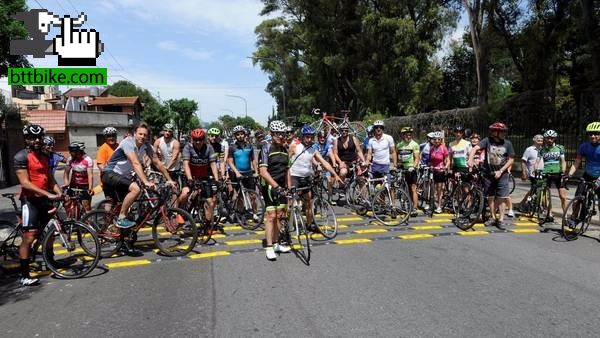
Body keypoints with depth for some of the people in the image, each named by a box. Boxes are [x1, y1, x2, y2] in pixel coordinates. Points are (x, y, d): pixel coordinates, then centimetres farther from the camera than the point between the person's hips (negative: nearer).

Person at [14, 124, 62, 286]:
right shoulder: (21, 156, -9)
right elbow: (25, 183, -18)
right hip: (30, 200, -7)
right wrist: (48, 194, -25)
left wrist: (59, 192, -6)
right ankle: (24, 275, -3)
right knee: (29, 237, -10)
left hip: (45, 199, 7)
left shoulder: (45, 157, 13)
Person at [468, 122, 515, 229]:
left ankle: (501, 219, 6)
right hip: (488, 173, 1)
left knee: (501, 198, -3)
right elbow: (475, 148, -20)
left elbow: (511, 159, -2)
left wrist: (500, 171, -10)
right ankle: (493, 217, 23)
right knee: (490, 197, 9)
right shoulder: (487, 141, -8)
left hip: (501, 174, 0)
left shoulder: (507, 143, -5)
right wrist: (470, 159, -38)